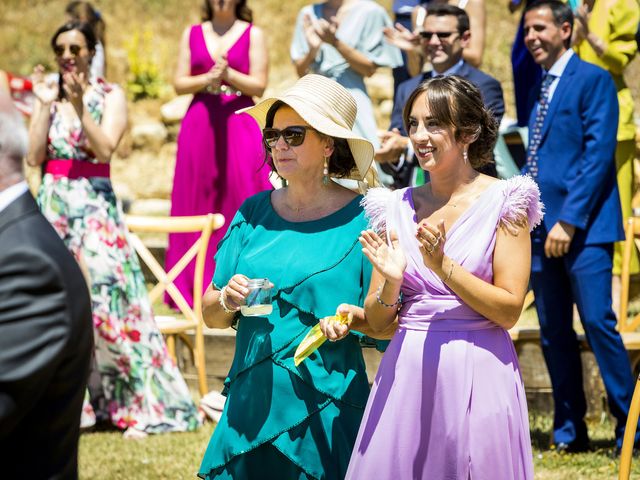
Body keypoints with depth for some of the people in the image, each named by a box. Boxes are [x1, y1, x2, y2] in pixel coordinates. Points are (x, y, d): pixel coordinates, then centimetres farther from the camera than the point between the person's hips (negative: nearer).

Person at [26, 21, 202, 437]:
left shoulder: (109, 97, 1)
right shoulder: (48, 97, 12)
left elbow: (105, 149, -12)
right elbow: (34, 156, 1)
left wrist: (80, 105, -18)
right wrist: (46, 105, -3)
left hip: (94, 206, -4)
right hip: (52, 207, 4)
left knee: (105, 296, -12)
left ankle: (142, 405, -8)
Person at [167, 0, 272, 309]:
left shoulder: (253, 35, 5)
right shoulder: (192, 34, 12)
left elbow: (259, 85, -2)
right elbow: (179, 84, 7)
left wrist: (228, 74, -18)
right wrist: (207, 78, -11)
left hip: (240, 125, -2)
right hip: (200, 125, 2)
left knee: (241, 201, -7)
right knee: (199, 202, 0)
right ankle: (199, 288, 5)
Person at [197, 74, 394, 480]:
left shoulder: (360, 219, -4)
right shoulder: (254, 213, 7)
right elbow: (211, 316, 11)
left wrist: (355, 317, -22)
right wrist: (227, 300, -9)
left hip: (327, 411, -3)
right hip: (252, 404, 3)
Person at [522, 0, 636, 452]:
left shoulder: (593, 80, -6)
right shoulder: (540, 88, 16)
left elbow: (598, 154, -13)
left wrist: (569, 221, -17)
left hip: (584, 227, -7)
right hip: (543, 228, 7)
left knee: (597, 322, -11)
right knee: (554, 332, 7)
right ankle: (569, 429, 14)